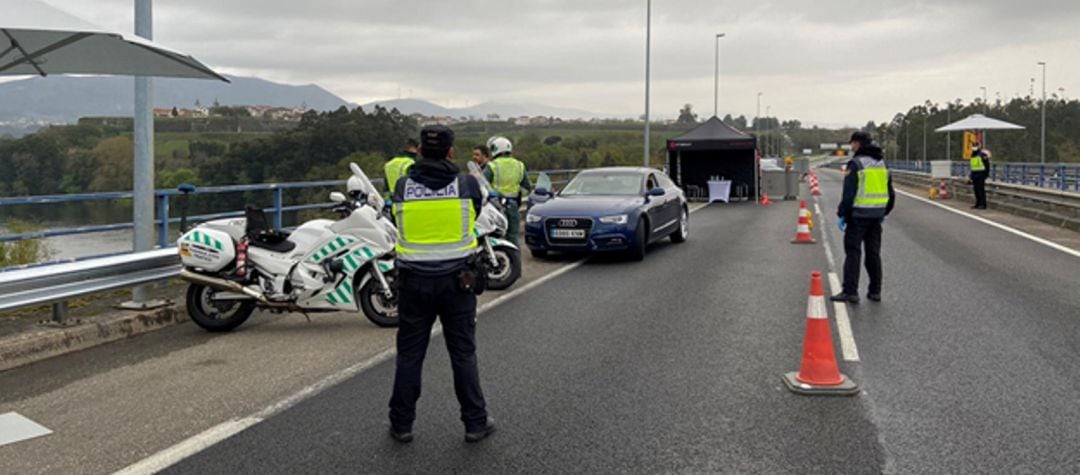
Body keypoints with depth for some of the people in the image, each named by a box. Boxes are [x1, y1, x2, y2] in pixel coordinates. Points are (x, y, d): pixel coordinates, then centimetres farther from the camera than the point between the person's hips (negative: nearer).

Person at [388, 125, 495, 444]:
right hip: (457, 280, 0)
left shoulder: (403, 186, -7)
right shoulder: (467, 184, -9)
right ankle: (475, 423, 15)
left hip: (414, 281, 1)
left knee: (409, 354, 11)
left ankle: (401, 424, 17)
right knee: (463, 353, 9)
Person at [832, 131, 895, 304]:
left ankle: (850, 291, -5)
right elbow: (891, 193, 15)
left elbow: (849, 193, -16)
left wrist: (842, 214, -9)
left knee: (853, 252, -3)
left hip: (858, 216, -7)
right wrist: (884, 212, 24)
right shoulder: (882, 163, 11)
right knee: (874, 253, 12)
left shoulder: (856, 163, -12)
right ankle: (875, 291, 15)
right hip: (876, 215, 7)